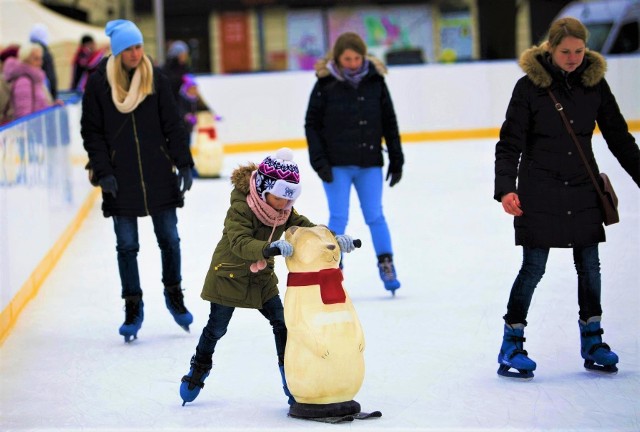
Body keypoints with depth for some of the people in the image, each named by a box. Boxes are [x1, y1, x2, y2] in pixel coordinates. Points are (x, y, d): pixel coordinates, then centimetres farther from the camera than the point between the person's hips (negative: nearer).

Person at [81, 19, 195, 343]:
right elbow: (92, 131, 0)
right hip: (121, 180, -1)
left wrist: (184, 164, -2)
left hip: (159, 175, 1)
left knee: (169, 239, 6)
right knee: (126, 246, 4)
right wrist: (103, 172, -8)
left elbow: (172, 125, 4)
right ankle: (133, 307, 15)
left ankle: (174, 294, 26)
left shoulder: (155, 78, 1)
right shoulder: (98, 82, -4)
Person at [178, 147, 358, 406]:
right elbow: (240, 243, -42)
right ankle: (198, 371, 28)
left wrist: (335, 239, -32)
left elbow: (306, 227, -13)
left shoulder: (284, 210, -8)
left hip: (262, 278, 5)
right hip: (228, 275, -5)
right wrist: (270, 248, -60)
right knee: (216, 327, 6)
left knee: (281, 322, -4)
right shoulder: (240, 208, -29)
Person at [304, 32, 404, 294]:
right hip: (336, 164, -2)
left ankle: (386, 266, 13)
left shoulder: (375, 81, 2)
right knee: (338, 218, 1)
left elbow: (389, 122, 8)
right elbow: (312, 124, -1)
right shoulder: (326, 83, -5)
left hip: (369, 163, 2)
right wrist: (319, 161, -9)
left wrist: (396, 160, 8)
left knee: (375, 216, 5)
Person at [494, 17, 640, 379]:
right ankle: (511, 346, 6)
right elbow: (510, 144, -9)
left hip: (583, 189, 4)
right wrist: (506, 188, -22)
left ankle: (592, 341, 21)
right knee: (534, 267, -3)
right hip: (540, 190, -4)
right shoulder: (530, 85, -9)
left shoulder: (594, 82, 1)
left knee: (589, 265, 8)